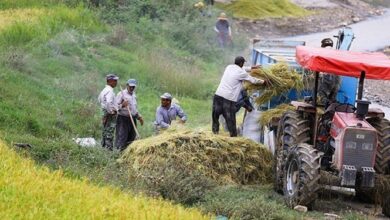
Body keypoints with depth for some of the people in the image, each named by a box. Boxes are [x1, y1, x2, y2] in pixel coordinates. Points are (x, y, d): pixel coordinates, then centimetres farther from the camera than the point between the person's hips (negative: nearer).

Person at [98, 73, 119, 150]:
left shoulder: (104, 90, 15)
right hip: (111, 115, -10)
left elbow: (99, 99, 29)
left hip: (105, 113, 10)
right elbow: (109, 102, -31)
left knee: (105, 132, 14)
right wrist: (111, 111, -21)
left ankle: (103, 146, 19)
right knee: (109, 133, -9)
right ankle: (109, 148, -10)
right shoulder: (110, 91, -17)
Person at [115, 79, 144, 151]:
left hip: (132, 120, 7)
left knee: (131, 138, 6)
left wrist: (139, 117, 21)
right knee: (122, 137, -12)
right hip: (123, 119, -7)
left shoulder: (134, 95, 18)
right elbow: (115, 106, -10)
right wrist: (122, 105, -28)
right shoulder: (121, 94, -4)